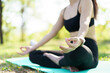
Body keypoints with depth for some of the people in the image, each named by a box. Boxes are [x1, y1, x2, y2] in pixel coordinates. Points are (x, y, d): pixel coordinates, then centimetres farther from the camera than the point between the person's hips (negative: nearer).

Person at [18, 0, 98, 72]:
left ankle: (59, 61, -12)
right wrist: (33, 48, 18)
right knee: (33, 54, 5)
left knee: (78, 51, -43)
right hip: (73, 54, 7)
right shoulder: (64, 11, 13)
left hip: (89, 54, -7)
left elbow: (85, 24, -29)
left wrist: (80, 40, -51)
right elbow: (52, 33, 18)